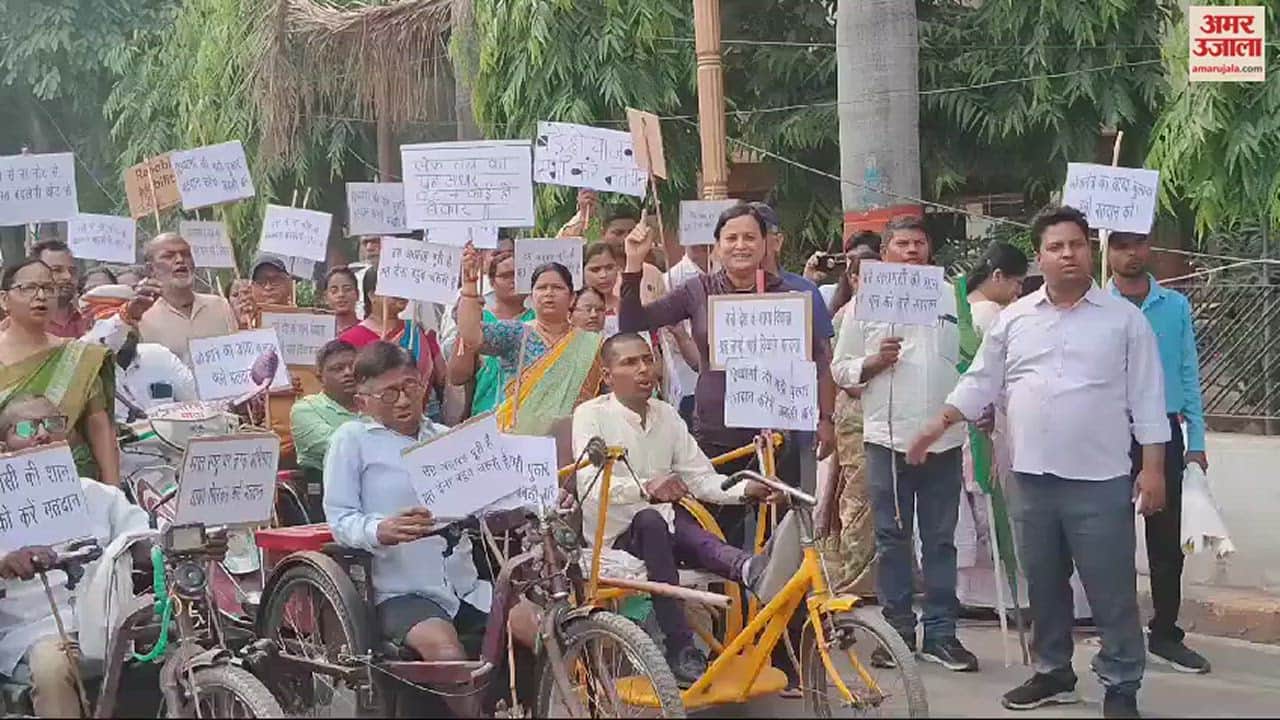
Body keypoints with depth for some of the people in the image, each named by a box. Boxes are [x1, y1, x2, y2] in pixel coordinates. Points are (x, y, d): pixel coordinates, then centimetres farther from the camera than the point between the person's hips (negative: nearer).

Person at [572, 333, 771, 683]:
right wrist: (644, 488, -42)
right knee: (649, 521, -36)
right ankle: (681, 650, -41)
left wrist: (744, 490, -14)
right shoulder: (591, 415, -7)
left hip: (667, 529, 5)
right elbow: (591, 482, -23)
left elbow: (700, 477, 6)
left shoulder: (666, 415, 10)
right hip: (619, 536, -5)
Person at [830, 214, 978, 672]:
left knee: (941, 540, 7)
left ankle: (941, 632, 13)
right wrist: (874, 363, -13)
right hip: (888, 437, -1)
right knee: (892, 539, 4)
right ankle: (897, 630, 13)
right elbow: (840, 369, 4)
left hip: (943, 438, 2)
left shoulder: (950, 298, 9)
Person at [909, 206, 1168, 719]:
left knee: (1111, 591, -1)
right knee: (1042, 585, 14)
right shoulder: (1014, 318, 8)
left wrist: (1153, 468, -6)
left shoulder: (1125, 318, 0)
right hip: (1032, 477, 4)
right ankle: (1053, 673, 28)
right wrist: (937, 426, 6)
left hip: (1100, 480, -3)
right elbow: (980, 382, 13)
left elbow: (1147, 398, -1)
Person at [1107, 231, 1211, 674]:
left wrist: (1196, 441, 2)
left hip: (1164, 430, 2)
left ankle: (1165, 633, 18)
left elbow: (1188, 375, 6)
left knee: (1167, 539, 8)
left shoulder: (1177, 306, 5)